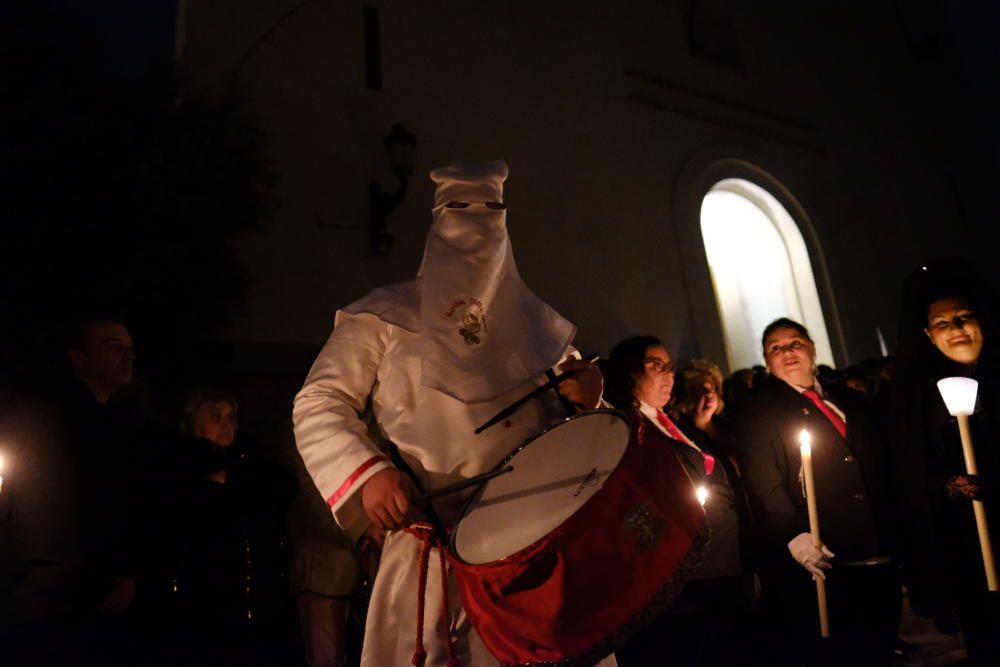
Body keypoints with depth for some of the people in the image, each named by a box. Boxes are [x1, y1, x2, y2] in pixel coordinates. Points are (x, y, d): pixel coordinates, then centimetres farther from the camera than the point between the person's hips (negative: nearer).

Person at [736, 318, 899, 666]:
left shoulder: (852, 400, 18)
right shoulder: (758, 411, 0)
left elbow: (881, 466, 19)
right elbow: (765, 486, -11)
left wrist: (894, 535, 10)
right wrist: (793, 535, -24)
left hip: (878, 557, 6)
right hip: (822, 561, -5)